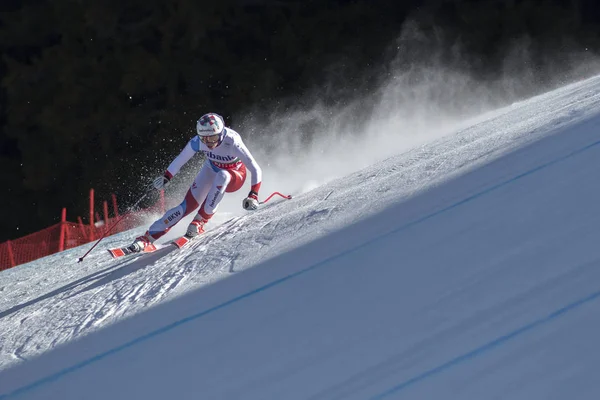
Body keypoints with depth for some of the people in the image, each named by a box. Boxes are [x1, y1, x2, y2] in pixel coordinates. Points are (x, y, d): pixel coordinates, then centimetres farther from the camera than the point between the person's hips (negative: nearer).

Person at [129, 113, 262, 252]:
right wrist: (166, 177, -15)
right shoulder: (198, 141, -25)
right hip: (211, 171, 3)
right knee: (188, 205, -14)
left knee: (222, 176, -38)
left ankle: (200, 220, -27)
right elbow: (180, 160, -7)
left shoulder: (232, 143, -35)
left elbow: (255, 170, -34)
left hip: (234, 178, -3)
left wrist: (253, 195, -44)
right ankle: (148, 237, -10)